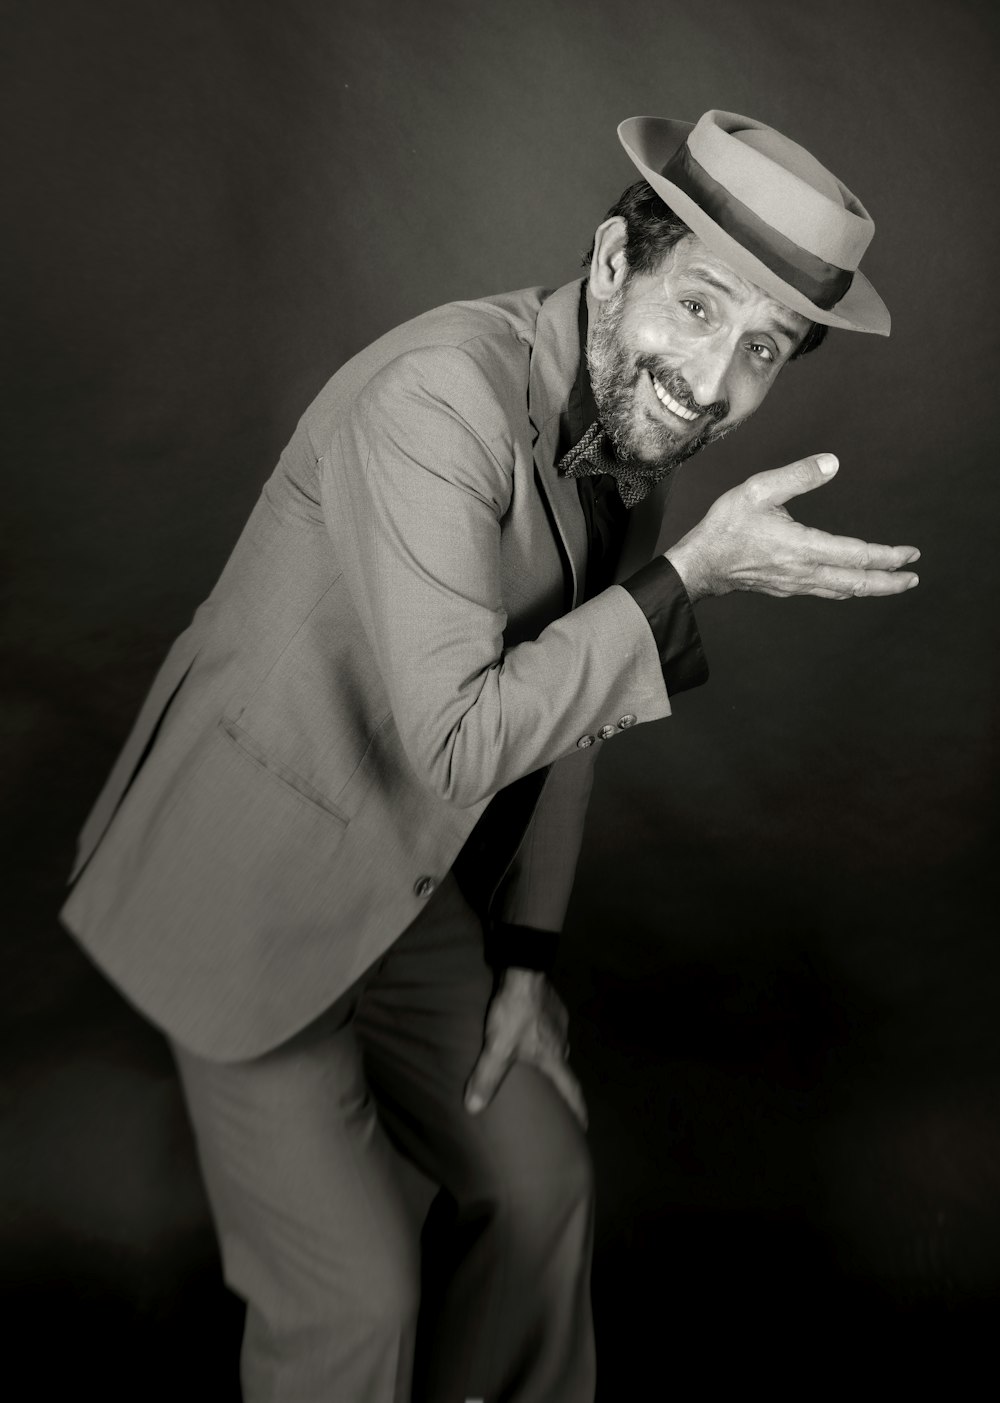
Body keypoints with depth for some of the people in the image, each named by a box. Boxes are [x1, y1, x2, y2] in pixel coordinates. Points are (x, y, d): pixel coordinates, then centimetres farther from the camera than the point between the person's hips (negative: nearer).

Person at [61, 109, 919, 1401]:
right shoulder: (441, 395, -30)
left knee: (537, 1184, 16)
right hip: (246, 882, -7)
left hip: (405, 881, 8)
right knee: (352, 1296, -1)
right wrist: (697, 573, -32)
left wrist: (526, 952, 6)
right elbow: (457, 740, -35)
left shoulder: (632, 421, -3)